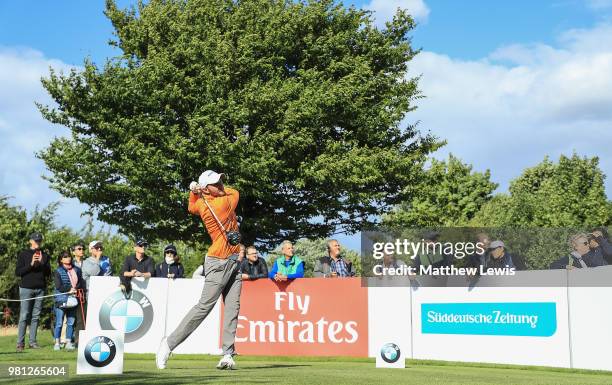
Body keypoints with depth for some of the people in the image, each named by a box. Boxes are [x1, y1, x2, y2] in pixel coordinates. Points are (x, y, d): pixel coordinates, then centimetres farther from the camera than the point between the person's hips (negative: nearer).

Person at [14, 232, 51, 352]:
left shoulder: (45, 256, 13)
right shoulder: (23, 254, 6)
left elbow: (48, 273, 8)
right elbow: (17, 272, -1)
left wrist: (42, 263, -9)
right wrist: (31, 265, -13)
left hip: (40, 289, 3)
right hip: (26, 288, -3)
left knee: (36, 316, 3)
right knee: (24, 316, -6)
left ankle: (33, 342, 6)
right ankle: (20, 343, -4)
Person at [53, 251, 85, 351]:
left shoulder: (76, 270, 11)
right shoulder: (58, 271, -2)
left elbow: (81, 282, 10)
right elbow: (58, 286, -10)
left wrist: (75, 289, -7)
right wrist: (70, 289, -9)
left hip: (73, 300, 4)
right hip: (61, 300, -4)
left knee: (71, 322, 6)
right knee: (59, 323, -1)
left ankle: (69, 343, 12)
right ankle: (57, 343, 9)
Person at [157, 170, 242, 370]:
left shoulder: (200, 204, 3)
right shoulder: (225, 202, -19)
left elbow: (192, 207, 28)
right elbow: (235, 192, 3)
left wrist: (195, 191, 12)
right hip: (219, 263, -8)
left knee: (232, 307, 0)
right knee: (204, 306, -6)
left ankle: (228, 355, -4)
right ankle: (169, 343, 3)